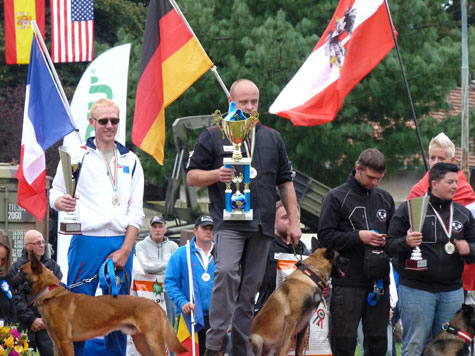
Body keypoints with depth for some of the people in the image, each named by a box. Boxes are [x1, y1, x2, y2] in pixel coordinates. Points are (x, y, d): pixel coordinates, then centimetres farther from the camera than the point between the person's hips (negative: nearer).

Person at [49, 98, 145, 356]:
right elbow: (55, 191, 7)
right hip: (87, 241, -3)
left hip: (121, 244, 3)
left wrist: (125, 249, -2)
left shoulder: (130, 161, 14)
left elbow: (136, 211, 10)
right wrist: (60, 201, -18)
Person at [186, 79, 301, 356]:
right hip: (229, 221, -4)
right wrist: (215, 175, -14)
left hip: (263, 226, 4)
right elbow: (192, 176, 6)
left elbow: (286, 183, 19)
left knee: (250, 286, 6)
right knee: (227, 272, -24)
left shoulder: (273, 139, 18)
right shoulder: (213, 137, 7)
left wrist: (294, 221, 12)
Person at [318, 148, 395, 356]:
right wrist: (358, 236, -16)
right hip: (347, 282, -5)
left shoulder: (385, 199, 15)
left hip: (379, 281, 5)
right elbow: (325, 235, -7)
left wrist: (388, 241, 1)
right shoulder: (336, 197, -1)